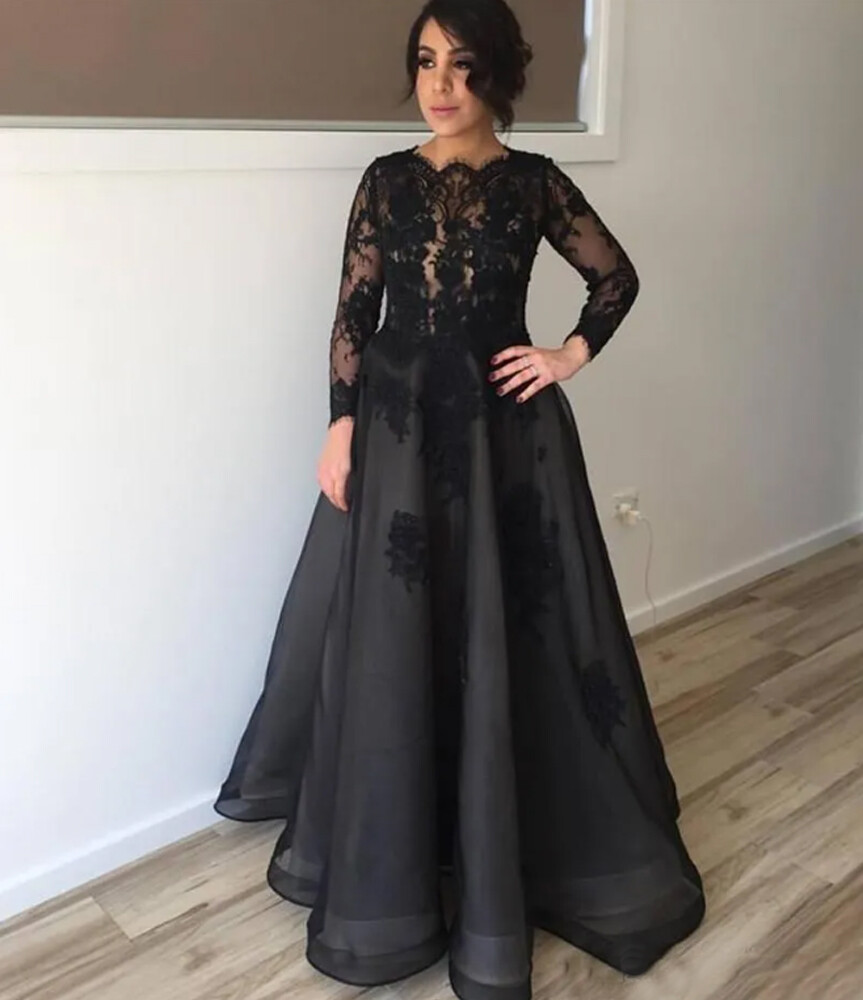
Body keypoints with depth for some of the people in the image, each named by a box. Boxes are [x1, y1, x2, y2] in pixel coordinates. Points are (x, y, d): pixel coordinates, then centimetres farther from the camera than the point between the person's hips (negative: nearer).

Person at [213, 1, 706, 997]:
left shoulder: (534, 181, 2)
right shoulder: (386, 179, 5)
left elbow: (617, 276, 11)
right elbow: (353, 312, 3)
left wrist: (571, 359, -1)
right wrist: (342, 426, -4)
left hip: (506, 428, -1)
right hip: (399, 422, 1)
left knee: (506, 637, 5)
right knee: (390, 637, 7)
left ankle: (499, 861, 26)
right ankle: (389, 863, 27)